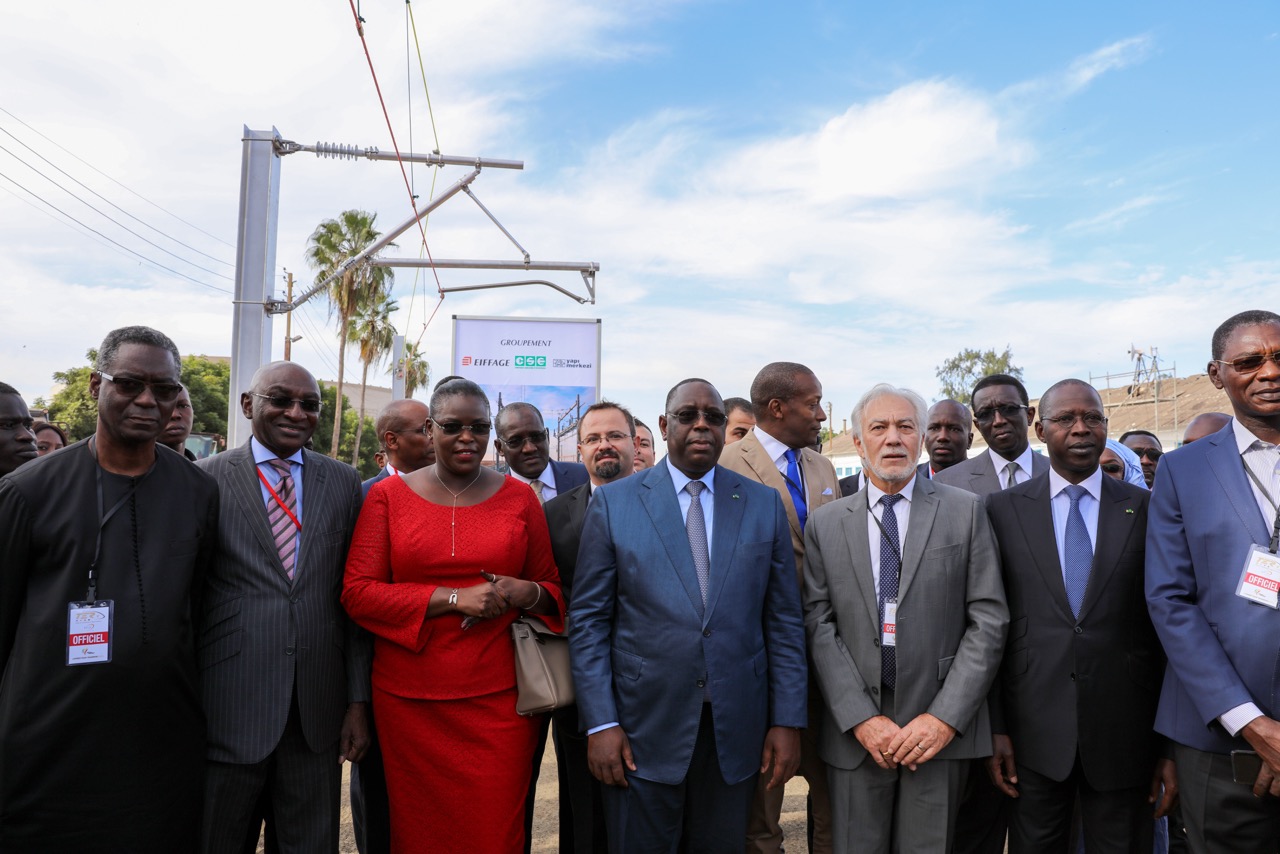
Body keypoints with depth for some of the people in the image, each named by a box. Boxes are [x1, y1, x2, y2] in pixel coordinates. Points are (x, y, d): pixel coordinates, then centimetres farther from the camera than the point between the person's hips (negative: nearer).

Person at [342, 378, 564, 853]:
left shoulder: (520, 498, 5)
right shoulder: (388, 496, 3)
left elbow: (553, 590, 11)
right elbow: (357, 592, -4)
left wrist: (524, 592, -12)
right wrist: (454, 599, -14)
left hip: (499, 700, 0)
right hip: (409, 702, 0)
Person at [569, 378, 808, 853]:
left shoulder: (764, 505, 4)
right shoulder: (614, 502, -2)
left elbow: (783, 621, 4)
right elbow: (588, 620, -2)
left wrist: (788, 721, 0)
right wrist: (600, 724, -7)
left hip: (735, 729, 2)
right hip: (643, 728, -1)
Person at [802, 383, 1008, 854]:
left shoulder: (965, 510, 2)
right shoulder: (824, 524, 5)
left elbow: (989, 619, -2)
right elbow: (819, 626, 0)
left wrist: (946, 717, -9)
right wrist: (861, 718, -9)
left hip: (941, 726, 0)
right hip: (855, 730, 1)